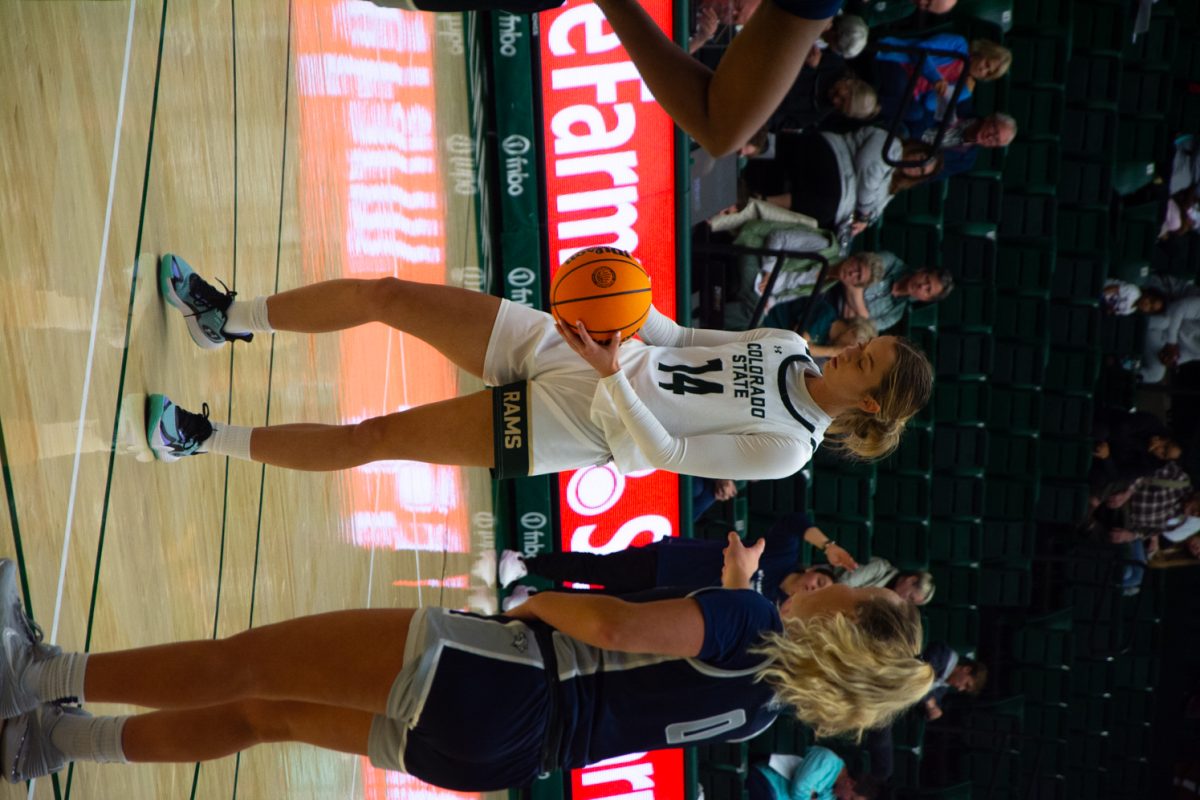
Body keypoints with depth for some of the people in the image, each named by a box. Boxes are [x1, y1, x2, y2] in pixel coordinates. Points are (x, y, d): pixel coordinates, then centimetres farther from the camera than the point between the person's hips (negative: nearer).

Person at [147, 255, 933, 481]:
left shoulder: (784, 449, -15)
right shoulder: (786, 344, 4)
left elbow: (662, 452, -16)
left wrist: (613, 377, -26)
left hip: (547, 430, -6)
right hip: (549, 341, 6)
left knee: (372, 438, -11)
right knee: (383, 293, -4)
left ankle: (201, 437, 6)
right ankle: (227, 317, 13)